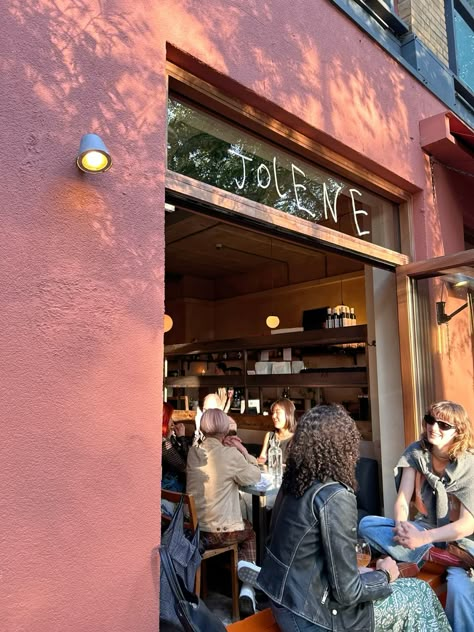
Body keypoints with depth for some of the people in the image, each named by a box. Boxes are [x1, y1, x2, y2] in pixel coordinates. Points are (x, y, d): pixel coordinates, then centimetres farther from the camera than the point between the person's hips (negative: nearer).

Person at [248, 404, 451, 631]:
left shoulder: (293, 482, -1)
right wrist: (385, 575, -2)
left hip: (285, 602, 7)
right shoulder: (335, 496, -23)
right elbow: (346, 591, -20)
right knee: (420, 593, 8)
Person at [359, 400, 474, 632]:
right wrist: (401, 525, -32)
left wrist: (423, 538, -33)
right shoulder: (415, 453, -7)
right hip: (425, 528, 4)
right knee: (367, 524, -20)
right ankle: (434, 556, -27)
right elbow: (402, 501, -9)